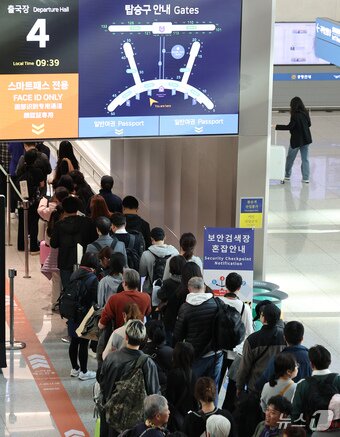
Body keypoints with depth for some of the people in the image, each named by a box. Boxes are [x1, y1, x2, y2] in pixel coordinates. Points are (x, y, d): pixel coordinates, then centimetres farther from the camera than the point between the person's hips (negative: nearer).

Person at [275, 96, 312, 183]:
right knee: (305, 159, 6)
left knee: (290, 158, 13)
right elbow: (309, 124, 12)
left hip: (296, 140, -5)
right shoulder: (305, 113, 1)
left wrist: (277, 127, -20)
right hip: (306, 139, 6)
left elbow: (289, 127, -22)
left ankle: (287, 175, 24)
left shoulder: (295, 115, -18)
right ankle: (306, 178, 2)